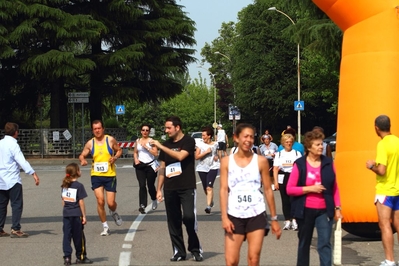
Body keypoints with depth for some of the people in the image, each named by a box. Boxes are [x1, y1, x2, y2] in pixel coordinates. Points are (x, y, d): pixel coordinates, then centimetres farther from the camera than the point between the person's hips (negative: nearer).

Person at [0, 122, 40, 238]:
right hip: (12, 180, -7)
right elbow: (21, 161, -22)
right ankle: (15, 229, -7)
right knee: (17, 204, -3)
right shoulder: (13, 144, -12)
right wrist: (33, 173, -26)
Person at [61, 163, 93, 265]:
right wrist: (84, 216, -6)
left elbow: (63, 200, 10)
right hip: (76, 214, -5)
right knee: (78, 236, 6)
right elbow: (81, 202, -11)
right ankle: (80, 257, 16)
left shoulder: (64, 185, 7)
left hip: (66, 214, 5)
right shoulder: (79, 186, -11)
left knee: (67, 235, 5)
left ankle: (67, 257, 3)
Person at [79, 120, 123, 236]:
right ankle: (105, 227, 6)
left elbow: (119, 150, 10)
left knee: (111, 203, -3)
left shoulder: (110, 140, -1)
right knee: (100, 201, -9)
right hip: (96, 175, 1)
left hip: (110, 175, -1)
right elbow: (82, 155, 11)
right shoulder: (90, 143, 4)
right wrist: (82, 160, -12)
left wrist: (115, 157, -10)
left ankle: (113, 213, 35)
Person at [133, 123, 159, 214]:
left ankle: (154, 200, 34)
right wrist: (136, 159, 1)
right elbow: (135, 152, 20)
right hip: (140, 166, 2)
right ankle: (142, 205, -14)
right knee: (142, 185, -10)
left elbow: (155, 153, -11)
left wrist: (146, 147, -16)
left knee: (150, 185, 5)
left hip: (150, 165, -2)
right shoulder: (137, 141, 9)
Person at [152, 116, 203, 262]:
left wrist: (161, 146, -19)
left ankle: (195, 249, 1)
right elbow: (162, 168, 16)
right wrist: (159, 188, 11)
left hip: (187, 188, -5)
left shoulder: (188, 141, -4)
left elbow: (180, 156, -22)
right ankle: (179, 251, 13)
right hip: (170, 189, 6)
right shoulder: (166, 144, 13)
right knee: (173, 221, 5)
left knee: (189, 217, -15)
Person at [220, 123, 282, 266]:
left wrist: (274, 218, 6)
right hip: (234, 216, 0)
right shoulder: (226, 161, 3)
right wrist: (224, 217, -12)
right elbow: (224, 190, -2)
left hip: (256, 216, 0)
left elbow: (268, 190, 6)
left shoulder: (261, 161, 2)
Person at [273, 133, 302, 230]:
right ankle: (287, 220, 7)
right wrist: (275, 181, -1)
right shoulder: (279, 154, 13)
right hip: (282, 179, 2)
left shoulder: (297, 153, 9)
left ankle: (294, 220, -14)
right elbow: (275, 169, 9)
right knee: (285, 201, 3)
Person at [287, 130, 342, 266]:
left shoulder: (328, 162, 2)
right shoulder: (300, 164, -5)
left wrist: (337, 207, 4)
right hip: (305, 210, -1)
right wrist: (310, 188, -17)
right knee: (304, 243, 13)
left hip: (324, 210, 1)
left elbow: (334, 187, 8)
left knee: (324, 243, -8)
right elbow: (289, 189, -7)